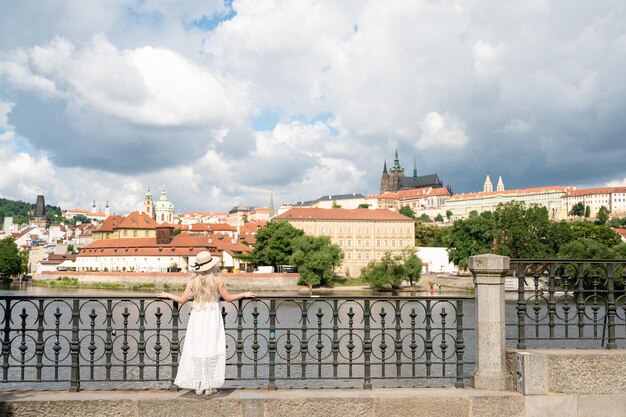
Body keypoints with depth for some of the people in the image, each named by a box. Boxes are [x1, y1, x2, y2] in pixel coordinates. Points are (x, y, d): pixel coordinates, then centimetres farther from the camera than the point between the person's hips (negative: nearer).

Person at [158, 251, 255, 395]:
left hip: (197, 317, 2)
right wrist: (245, 294, 14)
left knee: (196, 349, 8)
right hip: (212, 317, -2)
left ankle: (199, 386, 12)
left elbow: (182, 300, -1)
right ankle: (209, 386, 6)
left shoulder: (193, 281, -1)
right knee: (212, 349, 5)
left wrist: (167, 295, 16)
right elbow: (228, 298, 0)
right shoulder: (217, 280, -6)